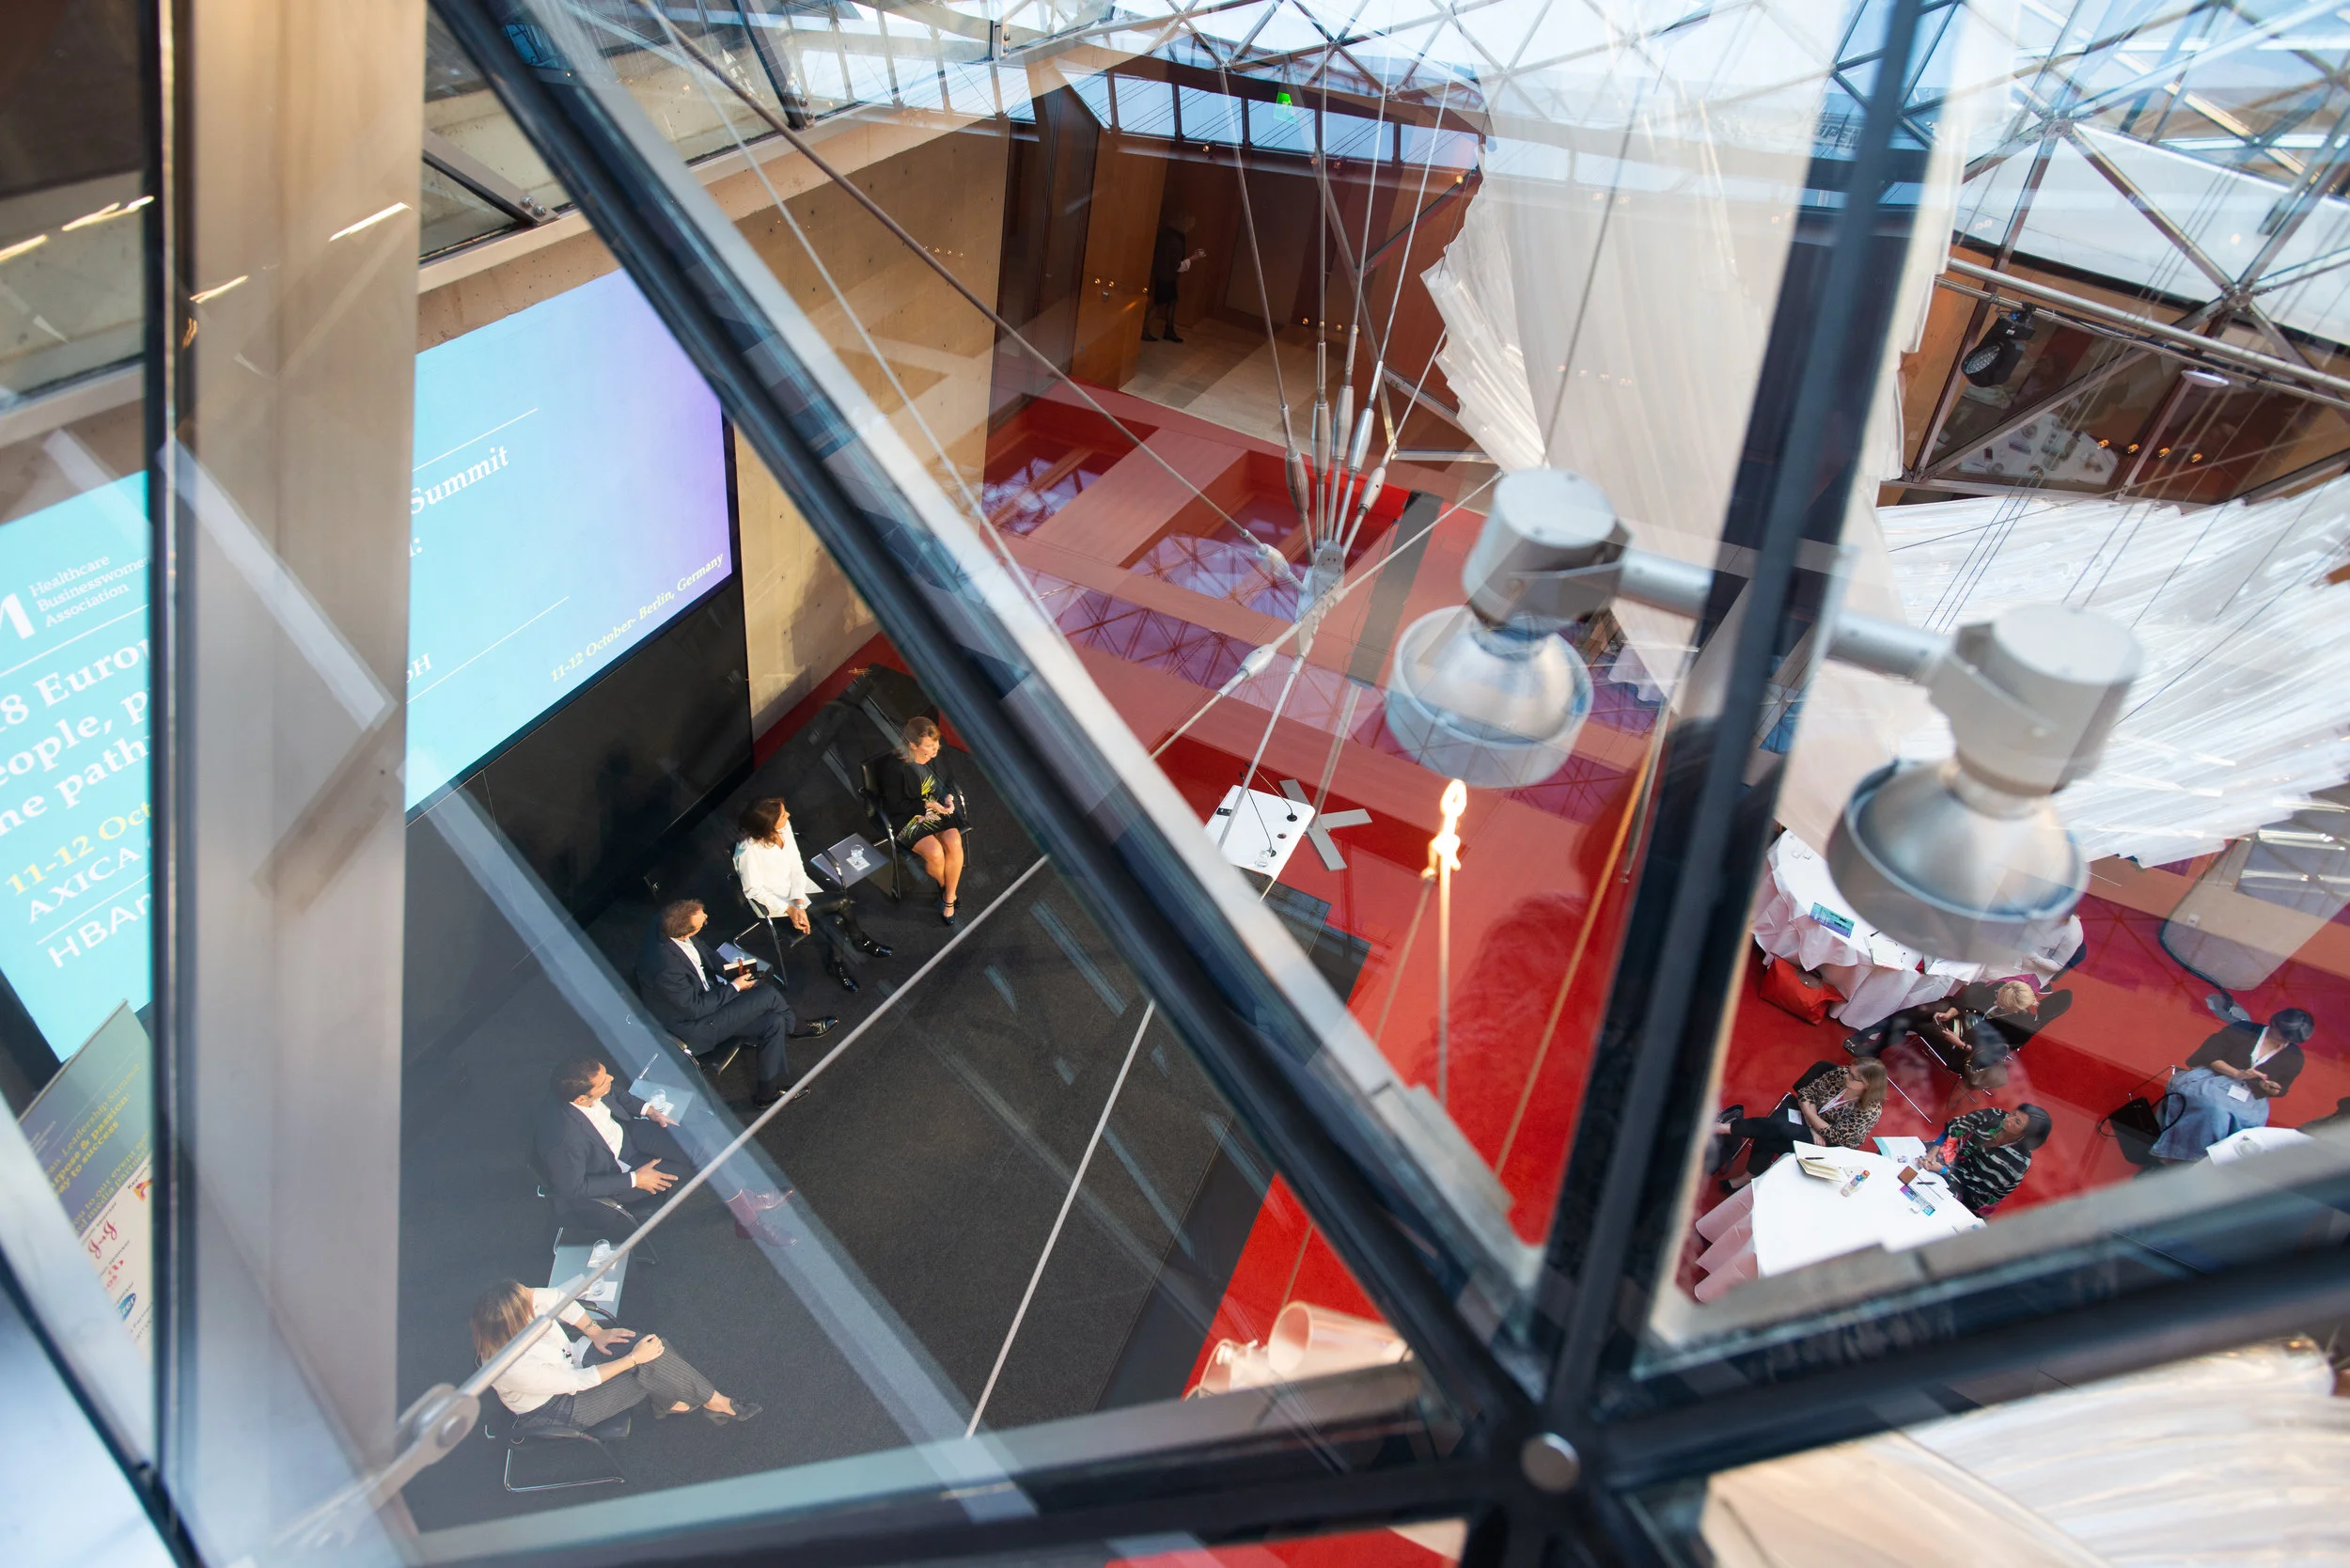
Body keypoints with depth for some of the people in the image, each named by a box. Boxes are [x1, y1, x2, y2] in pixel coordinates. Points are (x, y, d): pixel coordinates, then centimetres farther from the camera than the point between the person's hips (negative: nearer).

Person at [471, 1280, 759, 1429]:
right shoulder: (514, 1368, -39)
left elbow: (558, 1299, -3)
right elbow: (579, 1381, -27)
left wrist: (595, 1332, -8)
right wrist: (633, 1359, -20)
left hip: (568, 1360, 7)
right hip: (555, 1409, -7)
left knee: (647, 1344, -13)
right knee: (649, 1368, -16)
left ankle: (675, 1402, 7)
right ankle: (714, 1403, 5)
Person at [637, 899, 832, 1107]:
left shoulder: (667, 925, -15)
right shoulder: (665, 968, -38)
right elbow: (695, 1008, -24)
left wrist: (726, 971, -4)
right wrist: (734, 987, -15)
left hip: (708, 994, 8)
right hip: (695, 1029, -8)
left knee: (774, 1023, 1)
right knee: (769, 994, -13)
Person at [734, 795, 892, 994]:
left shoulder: (784, 826, -12)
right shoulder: (747, 851, -28)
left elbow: (796, 866, -7)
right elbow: (753, 890, -18)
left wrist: (799, 903, -19)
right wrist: (789, 909, -24)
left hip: (796, 887, 5)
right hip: (773, 901, -5)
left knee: (834, 920, -16)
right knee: (842, 904, -18)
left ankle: (836, 965, 13)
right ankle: (860, 941, 12)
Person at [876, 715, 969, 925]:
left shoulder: (937, 758, -4)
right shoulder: (894, 766, -20)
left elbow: (950, 782, 13)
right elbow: (894, 805, -14)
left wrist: (949, 797, -10)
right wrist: (927, 806, -22)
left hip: (939, 811, 5)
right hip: (908, 818, -5)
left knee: (954, 844, -24)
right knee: (935, 852, -28)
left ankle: (949, 899, -5)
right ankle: (943, 888, 7)